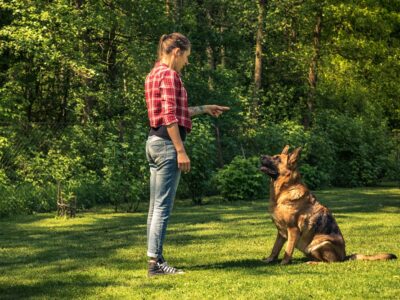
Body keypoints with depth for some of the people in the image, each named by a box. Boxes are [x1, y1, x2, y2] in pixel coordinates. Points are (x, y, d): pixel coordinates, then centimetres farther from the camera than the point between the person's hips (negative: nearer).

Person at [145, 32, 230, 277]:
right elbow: (170, 117, -18)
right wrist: (181, 151, -19)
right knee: (163, 206, -8)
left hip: (155, 142, 10)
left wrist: (204, 109, 30)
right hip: (168, 143, -10)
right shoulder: (169, 74, -12)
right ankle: (155, 262, -7)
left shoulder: (155, 74, 18)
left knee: (156, 206, 11)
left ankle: (155, 260, 16)